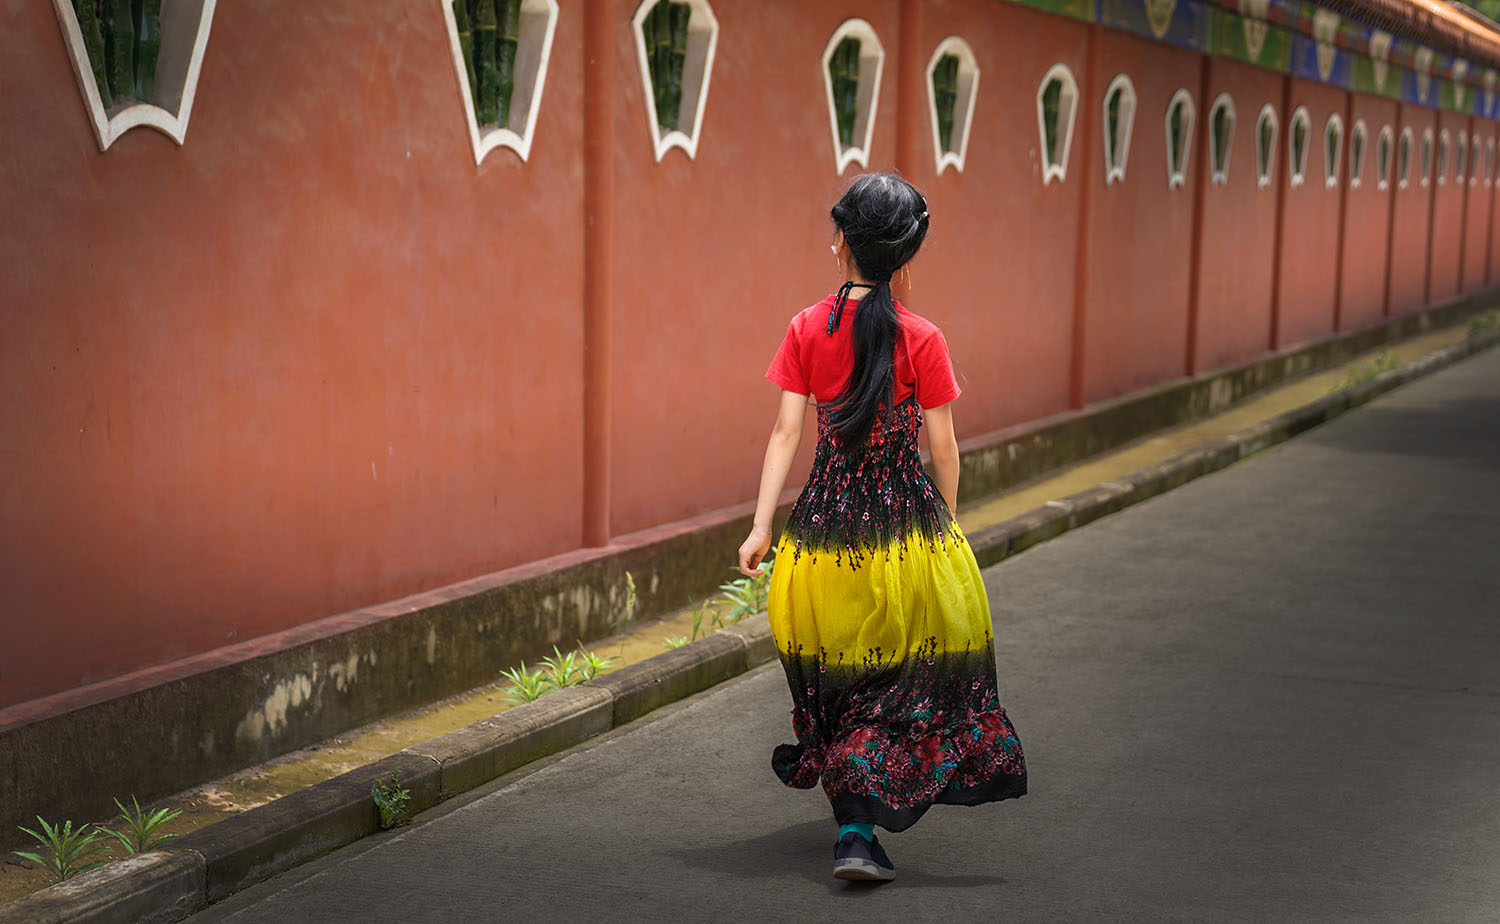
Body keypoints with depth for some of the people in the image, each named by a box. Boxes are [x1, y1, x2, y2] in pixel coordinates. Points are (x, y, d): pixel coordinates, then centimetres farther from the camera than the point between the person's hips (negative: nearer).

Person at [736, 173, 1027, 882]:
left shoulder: (807, 329, -4)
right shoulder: (922, 340, -9)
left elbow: (787, 430, -6)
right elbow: (942, 447, -5)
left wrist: (761, 527, -3)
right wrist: (947, 527, 9)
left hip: (826, 520, 2)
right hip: (908, 524, -2)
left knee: (837, 676, 18)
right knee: (897, 677, 10)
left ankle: (852, 818, 26)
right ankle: (860, 830, 0)